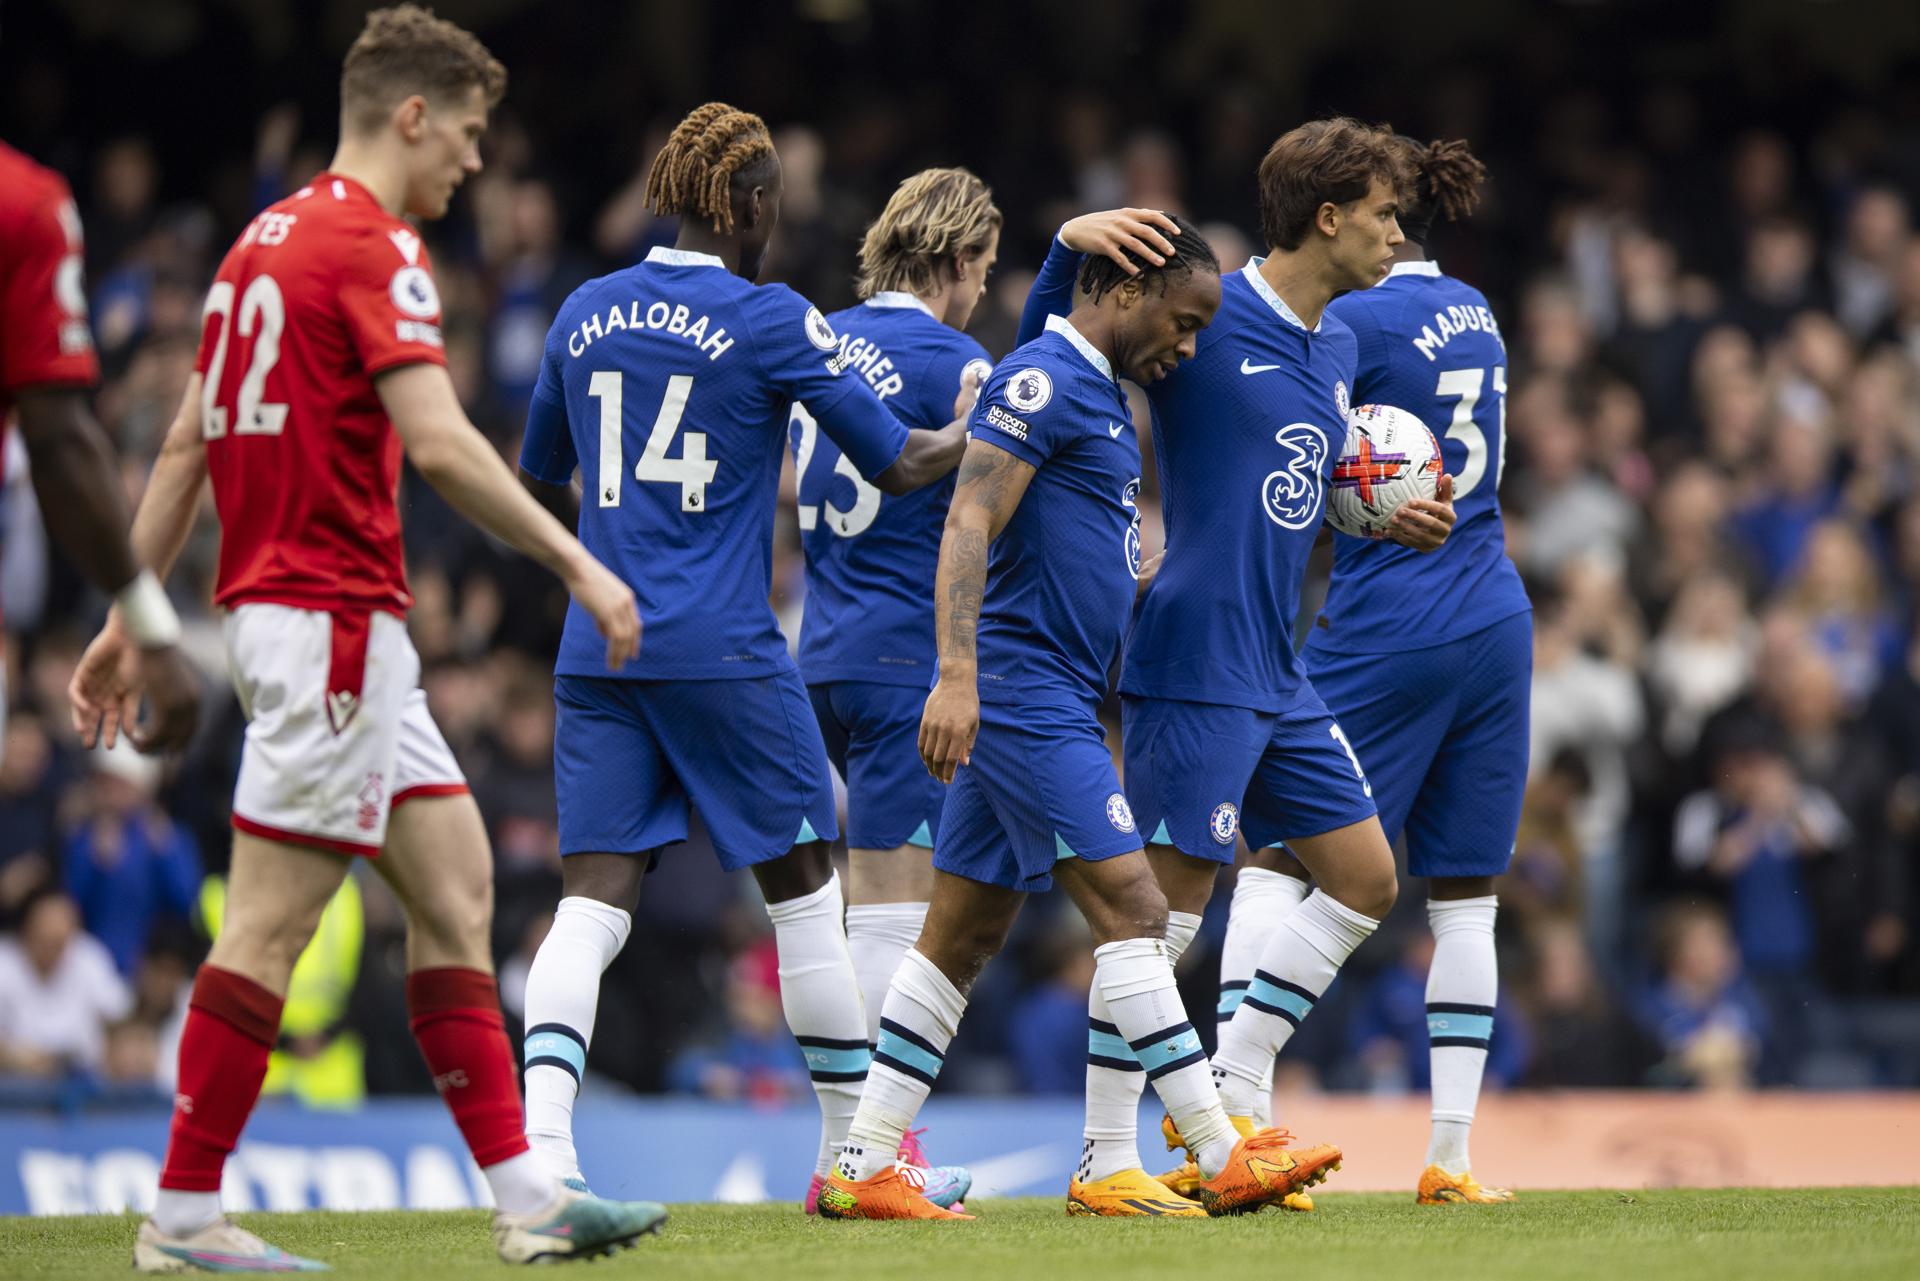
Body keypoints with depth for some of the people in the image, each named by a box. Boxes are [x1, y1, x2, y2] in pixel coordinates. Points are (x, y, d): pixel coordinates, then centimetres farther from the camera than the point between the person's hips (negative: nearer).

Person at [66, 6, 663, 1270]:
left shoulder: (272, 235, 16)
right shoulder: (371, 245, -12)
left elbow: (185, 445, 17)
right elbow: (439, 443, -23)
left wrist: (129, 616, 19)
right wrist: (578, 562, -18)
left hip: (283, 608, 10)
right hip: (332, 615, -10)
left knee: (456, 885, 8)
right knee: (271, 921, -6)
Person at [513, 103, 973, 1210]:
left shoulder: (586, 315, 9)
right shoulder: (772, 321, -5)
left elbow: (538, 484, 20)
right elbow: (900, 465, -2)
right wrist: (970, 434, 18)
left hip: (599, 650, 4)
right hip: (725, 651, -4)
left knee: (595, 897, 0)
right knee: (804, 884, 9)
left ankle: (541, 1129, -20)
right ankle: (856, 1144, 16)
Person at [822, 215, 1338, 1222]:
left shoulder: (1095, 392, 19)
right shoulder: (1041, 380, -12)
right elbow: (969, 524, -21)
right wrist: (957, 677, -29)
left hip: (1051, 703, 10)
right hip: (1025, 694, -10)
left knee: (963, 937, 9)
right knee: (1130, 908, -10)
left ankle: (860, 1168, 9)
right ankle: (1224, 1160, -10)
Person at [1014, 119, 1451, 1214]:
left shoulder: (1338, 346, 15)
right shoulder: (1203, 313, -10)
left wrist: (1396, 523, 8)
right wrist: (1071, 245, -23)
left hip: (1278, 673, 9)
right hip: (1195, 662, -9)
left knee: (1364, 877, 10)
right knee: (1169, 894, -8)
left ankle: (1233, 1096, 18)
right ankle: (1106, 1159, -2)